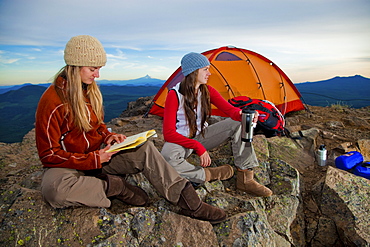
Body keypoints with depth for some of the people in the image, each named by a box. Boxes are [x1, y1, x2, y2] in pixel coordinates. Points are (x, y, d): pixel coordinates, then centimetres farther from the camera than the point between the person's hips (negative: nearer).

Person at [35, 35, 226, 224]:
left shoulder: (90, 90, 2)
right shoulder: (52, 102, -20)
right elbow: (49, 155, -18)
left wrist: (108, 137, -7)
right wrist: (94, 159, -24)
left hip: (98, 154, 5)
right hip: (68, 165, -5)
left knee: (145, 149, -18)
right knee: (54, 189, -41)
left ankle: (191, 204, -19)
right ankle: (114, 187, -19)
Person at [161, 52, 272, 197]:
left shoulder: (208, 91, -3)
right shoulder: (174, 95, -20)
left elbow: (230, 110, -10)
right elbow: (168, 133, -23)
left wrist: (242, 114, -35)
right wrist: (198, 147, -29)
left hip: (201, 136, 5)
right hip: (181, 141, -5)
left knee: (238, 124, -15)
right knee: (168, 157, -41)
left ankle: (245, 178, -16)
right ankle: (207, 174, -19)